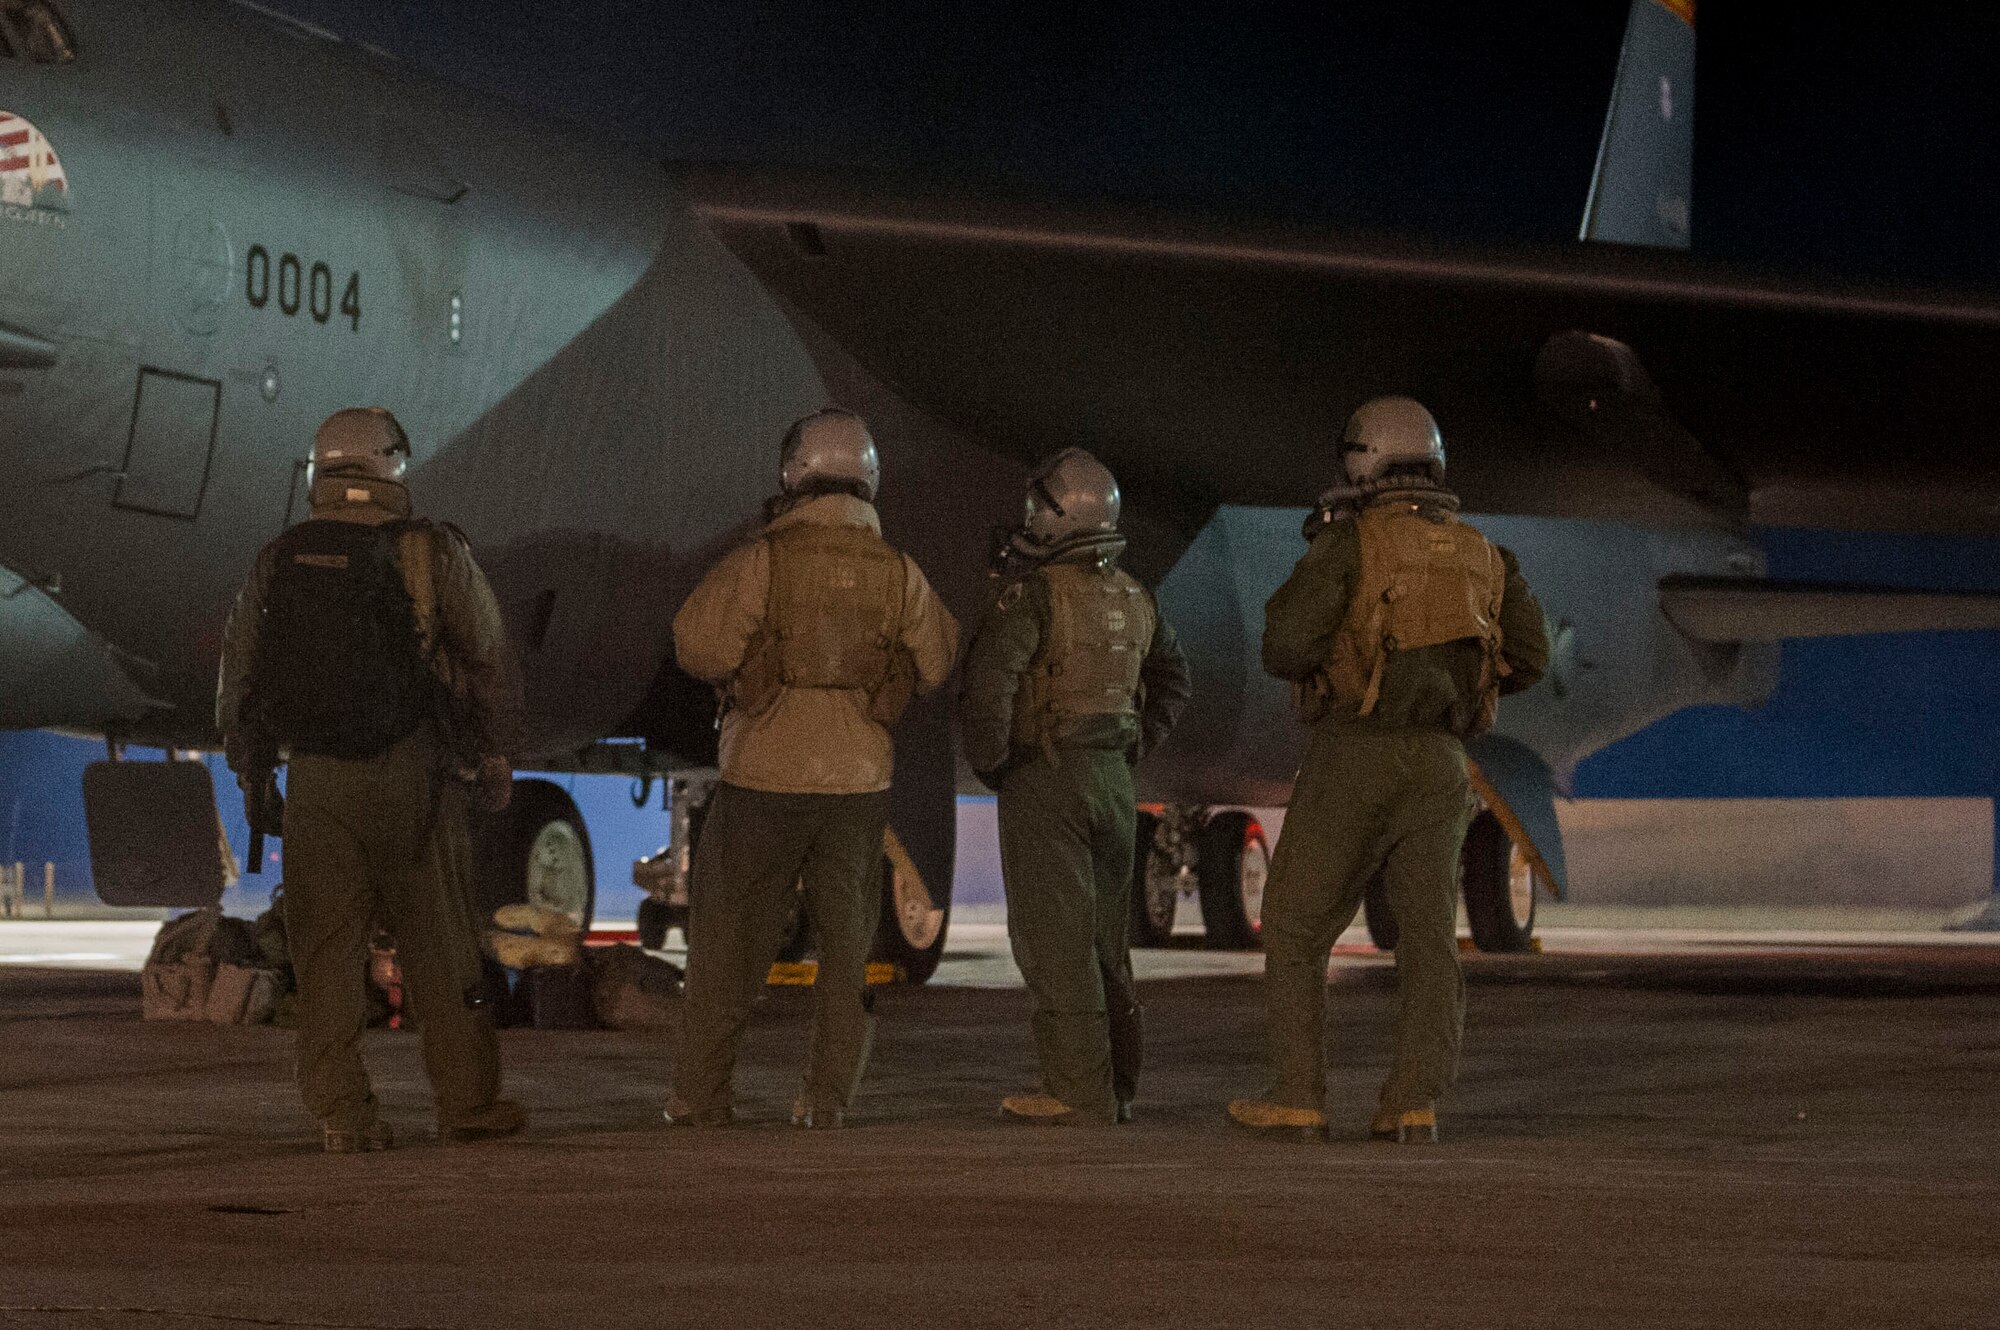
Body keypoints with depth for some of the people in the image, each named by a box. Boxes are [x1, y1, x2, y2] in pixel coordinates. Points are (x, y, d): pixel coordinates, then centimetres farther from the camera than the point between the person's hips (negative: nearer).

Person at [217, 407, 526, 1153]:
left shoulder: (277, 566, 6)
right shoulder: (432, 555, -3)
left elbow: (237, 681, 11)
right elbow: (491, 662, 0)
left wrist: (253, 779, 20)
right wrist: (497, 756, 12)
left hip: (315, 782, 2)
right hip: (412, 776, -2)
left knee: (326, 952, 5)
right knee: (439, 947, 6)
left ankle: (342, 1113, 2)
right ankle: (467, 1104, 11)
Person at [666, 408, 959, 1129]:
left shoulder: (761, 560, -11)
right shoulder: (899, 574, -1)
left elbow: (699, 645, -15)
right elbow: (939, 665, 7)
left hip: (763, 777, -2)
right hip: (859, 779, 2)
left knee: (728, 942, 7)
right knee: (847, 943, 11)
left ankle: (699, 1097, 9)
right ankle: (827, 1099, 9)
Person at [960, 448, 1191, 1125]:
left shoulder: (1031, 594, -15)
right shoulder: (1131, 596, 9)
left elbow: (987, 684, -25)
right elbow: (1172, 679, 22)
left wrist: (989, 761, -11)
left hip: (1043, 782, -7)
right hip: (1112, 780, 7)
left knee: (1054, 941, -5)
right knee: (1104, 939, 13)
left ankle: (1078, 1091, -7)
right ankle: (1115, 1086, 16)